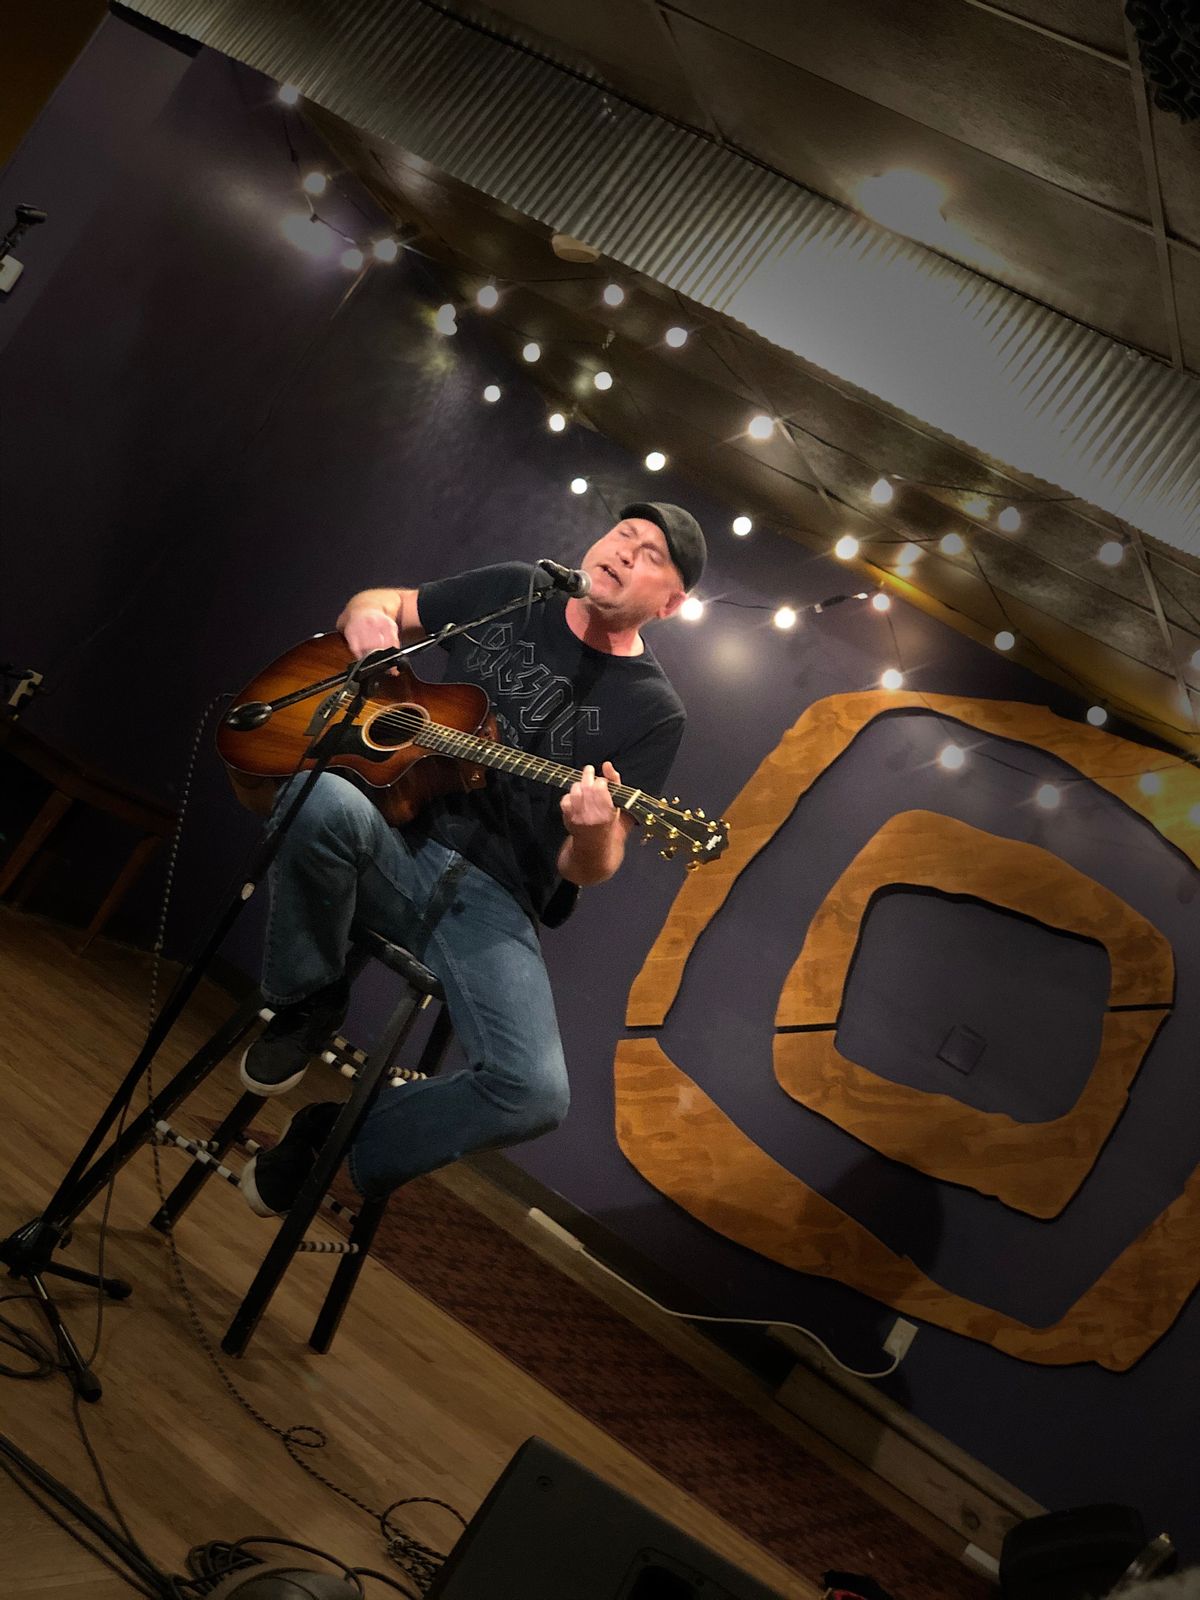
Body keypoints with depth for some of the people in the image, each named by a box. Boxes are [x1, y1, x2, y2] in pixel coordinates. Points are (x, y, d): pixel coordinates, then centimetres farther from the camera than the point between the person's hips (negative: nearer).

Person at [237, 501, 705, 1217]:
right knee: (323, 798, -36)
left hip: (494, 898, -1)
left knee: (536, 1095, -25)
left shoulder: (651, 709, 1)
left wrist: (593, 831, -26)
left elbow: (588, 870, -2)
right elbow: (382, 603, 22)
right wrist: (367, 618, -4)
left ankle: (339, 1143, 4)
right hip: (399, 840, 2)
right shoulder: (511, 591, 9)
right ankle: (307, 1006, -6)